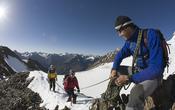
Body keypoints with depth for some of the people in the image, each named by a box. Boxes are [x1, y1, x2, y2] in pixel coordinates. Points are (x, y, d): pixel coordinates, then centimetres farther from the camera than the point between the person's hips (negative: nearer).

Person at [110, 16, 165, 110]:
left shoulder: (150, 35, -24)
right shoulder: (129, 41, -2)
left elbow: (156, 68, -28)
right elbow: (119, 55, 11)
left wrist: (129, 78, -30)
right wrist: (114, 69, -8)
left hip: (153, 74, -7)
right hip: (138, 70, 8)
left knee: (136, 93, -36)